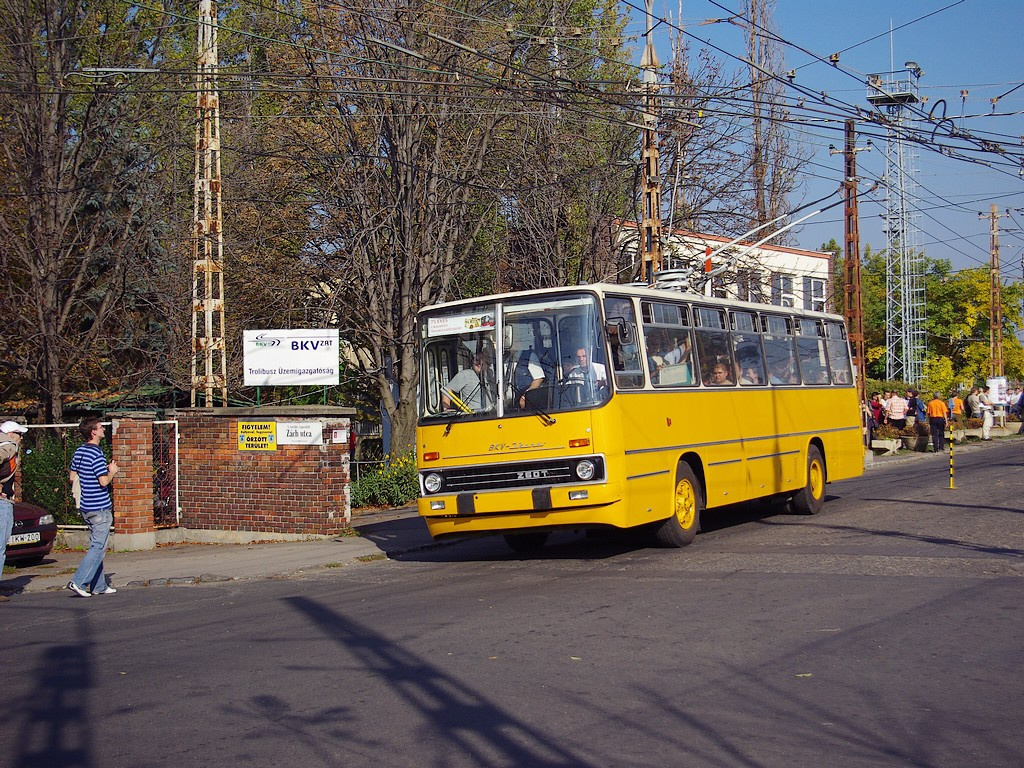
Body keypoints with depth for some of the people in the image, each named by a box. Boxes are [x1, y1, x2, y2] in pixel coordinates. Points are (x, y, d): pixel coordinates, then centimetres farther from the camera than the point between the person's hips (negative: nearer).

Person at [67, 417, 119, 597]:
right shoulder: (96, 454, -17)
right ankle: (78, 582, -11)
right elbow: (104, 481, -20)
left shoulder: (79, 452, 9)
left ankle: (99, 586, 17)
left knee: (96, 546, 14)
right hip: (100, 507, -9)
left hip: (87, 507, 9)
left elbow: (72, 478, 15)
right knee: (98, 547, -5)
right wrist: (112, 472, -3)